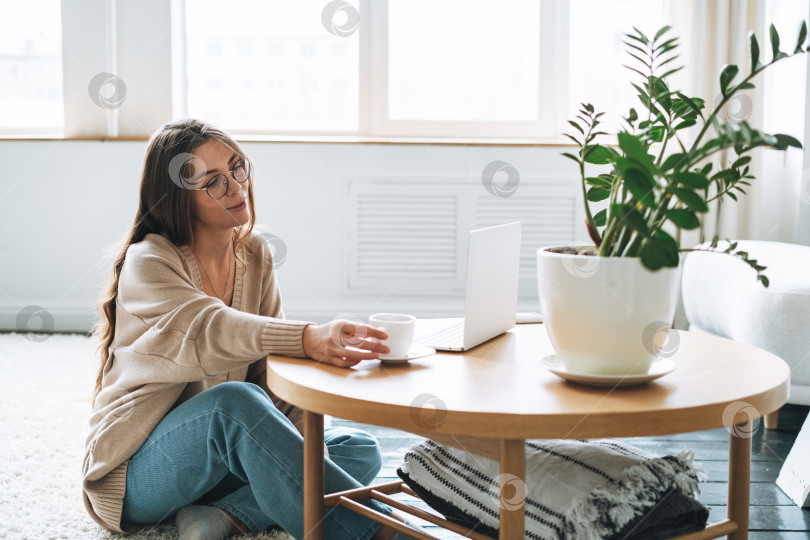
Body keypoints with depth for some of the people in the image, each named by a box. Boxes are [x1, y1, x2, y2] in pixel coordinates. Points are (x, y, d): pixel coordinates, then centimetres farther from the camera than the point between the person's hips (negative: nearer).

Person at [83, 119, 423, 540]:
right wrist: (310, 338, -54)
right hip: (137, 470, -7)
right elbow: (210, 331, -36)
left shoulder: (255, 254, 5)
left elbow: (270, 364, 2)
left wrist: (298, 445, -16)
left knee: (360, 450, -11)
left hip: (221, 452, 7)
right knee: (234, 400, -38)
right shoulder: (148, 263, -16)